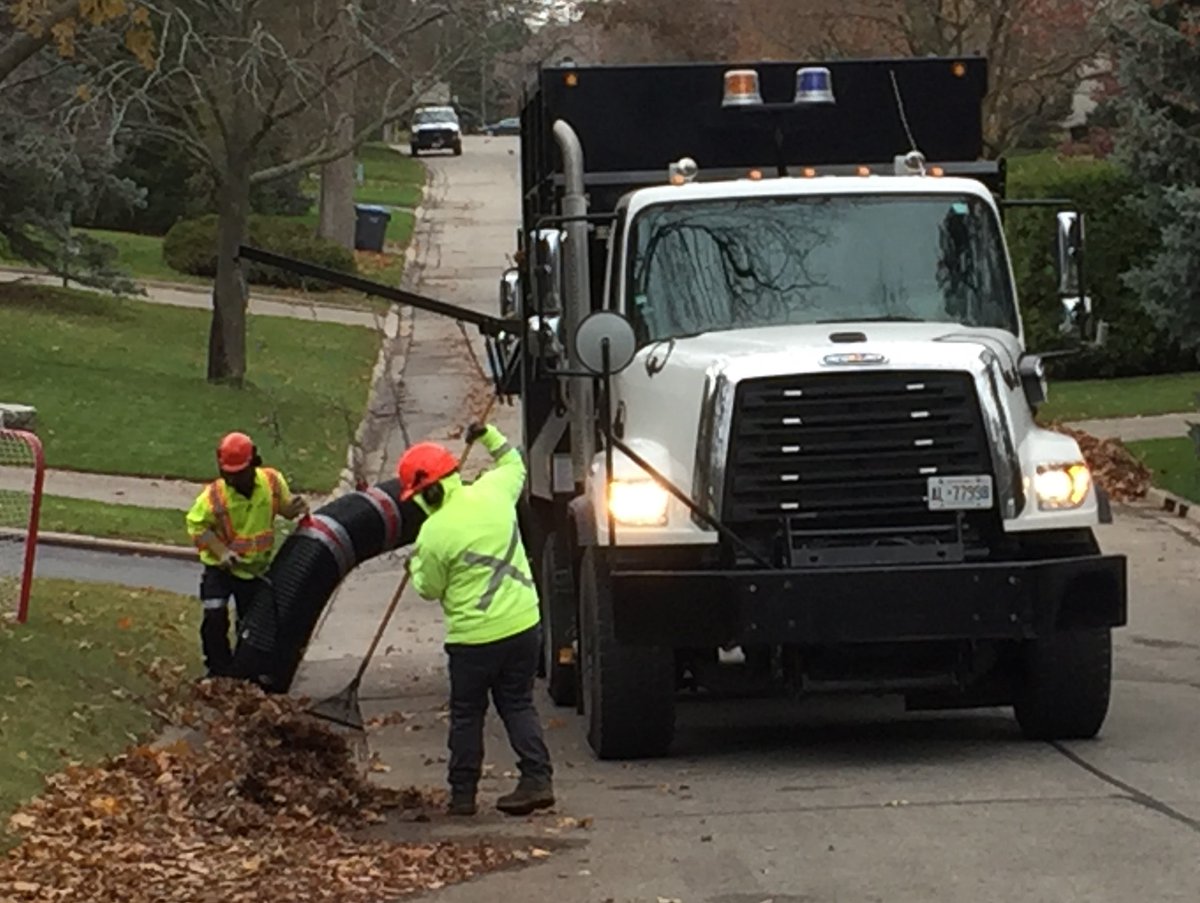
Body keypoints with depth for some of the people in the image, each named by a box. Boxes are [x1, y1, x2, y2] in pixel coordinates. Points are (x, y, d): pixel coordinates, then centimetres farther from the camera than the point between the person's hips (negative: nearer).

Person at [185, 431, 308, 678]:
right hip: (220, 567, -3)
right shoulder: (214, 496, -23)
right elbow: (197, 525, -14)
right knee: (215, 617, -15)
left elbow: (283, 507, 4)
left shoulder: (272, 482, -14)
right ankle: (219, 670, 2)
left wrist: (294, 508, -21)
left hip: (256, 567, 3)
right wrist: (221, 551, -26)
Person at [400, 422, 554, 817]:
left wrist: (415, 565, 18)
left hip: (474, 636, -5)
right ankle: (537, 779, 3)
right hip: (523, 622, 5)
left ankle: (462, 793, 14)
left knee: (467, 714, 10)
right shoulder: (491, 493, -2)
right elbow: (514, 466, 23)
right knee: (518, 704, 14)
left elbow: (429, 588, -1)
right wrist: (488, 435, 33)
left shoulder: (435, 533, -16)